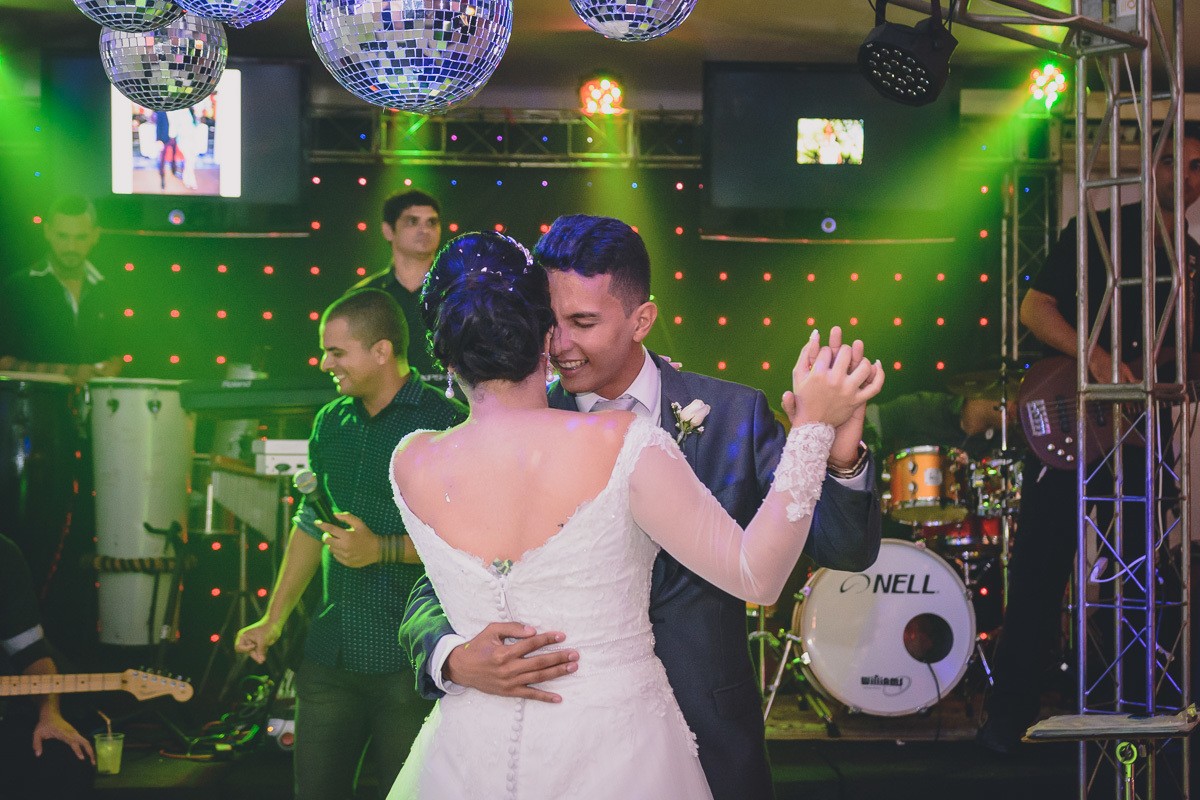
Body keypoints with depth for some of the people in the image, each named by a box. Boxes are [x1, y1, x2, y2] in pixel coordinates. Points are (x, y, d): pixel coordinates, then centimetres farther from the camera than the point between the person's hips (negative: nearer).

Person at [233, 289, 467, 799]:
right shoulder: (331, 423, 12)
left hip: (408, 661, -6)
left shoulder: (445, 422, -10)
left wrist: (384, 549, -18)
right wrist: (273, 620, 18)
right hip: (330, 651, 7)